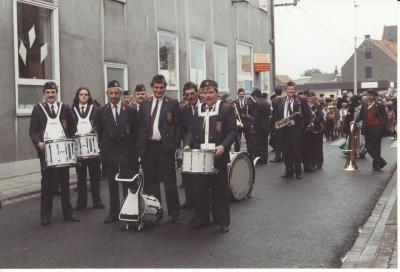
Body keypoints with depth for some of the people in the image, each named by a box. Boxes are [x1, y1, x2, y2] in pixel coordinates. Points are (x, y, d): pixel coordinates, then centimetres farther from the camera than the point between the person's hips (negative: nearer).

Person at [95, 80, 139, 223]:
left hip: (126, 152, -1)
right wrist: (102, 149, 4)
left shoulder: (130, 110, 2)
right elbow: (99, 133, 9)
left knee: (128, 184, 2)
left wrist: (133, 150, 0)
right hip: (109, 153, 1)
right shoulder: (101, 111, 5)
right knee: (112, 185, 7)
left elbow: (135, 132, 4)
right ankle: (114, 213, 15)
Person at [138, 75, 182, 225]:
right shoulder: (145, 103, 11)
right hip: (148, 146, 4)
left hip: (165, 147, -3)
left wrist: (174, 145, -8)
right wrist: (141, 144, 3)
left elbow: (178, 126, -1)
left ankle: (174, 213, 8)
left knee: (169, 181, 1)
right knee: (151, 181, 9)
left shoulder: (172, 104, 1)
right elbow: (141, 125, 11)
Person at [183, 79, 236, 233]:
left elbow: (232, 131, -6)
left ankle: (222, 221, 14)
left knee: (219, 190, 4)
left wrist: (223, 146, -20)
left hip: (218, 156, -4)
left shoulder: (226, 109, -1)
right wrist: (188, 144, -3)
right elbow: (192, 131, 15)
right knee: (199, 189, 6)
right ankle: (201, 219, 18)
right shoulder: (198, 110, 15)